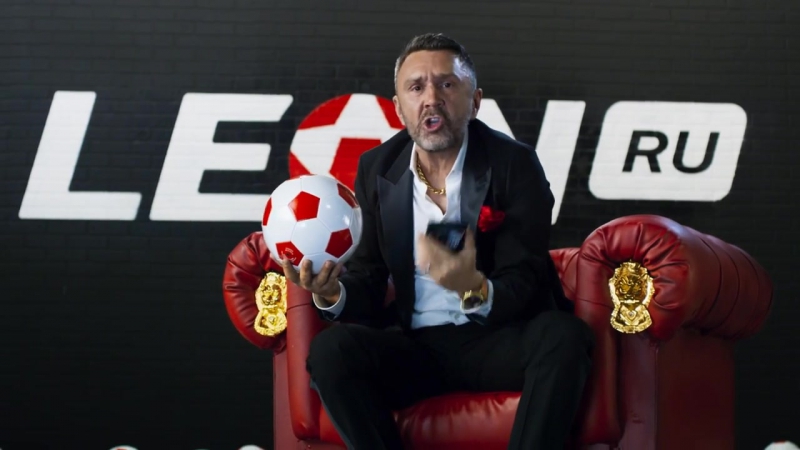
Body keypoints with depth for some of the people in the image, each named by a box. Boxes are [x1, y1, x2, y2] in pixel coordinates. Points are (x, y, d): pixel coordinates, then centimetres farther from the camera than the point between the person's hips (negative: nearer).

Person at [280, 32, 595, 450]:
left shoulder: (514, 164, -7)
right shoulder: (376, 168, 4)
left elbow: (523, 288, -13)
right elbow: (369, 279, 5)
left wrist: (475, 290, -37)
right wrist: (332, 293, -20)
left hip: (498, 339, -2)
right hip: (416, 345, 2)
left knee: (562, 335, -33)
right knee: (330, 348, -27)